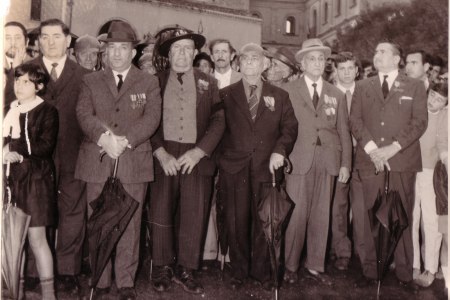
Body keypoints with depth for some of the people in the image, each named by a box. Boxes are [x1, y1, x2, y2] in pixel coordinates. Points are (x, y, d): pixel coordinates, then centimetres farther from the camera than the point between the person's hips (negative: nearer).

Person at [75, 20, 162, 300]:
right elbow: (84, 114, 0)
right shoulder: (91, 81, 15)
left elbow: (152, 118, -3)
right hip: (97, 162, 1)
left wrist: (125, 140, -17)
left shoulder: (149, 82, 11)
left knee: (130, 224, 2)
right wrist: (104, 137, -18)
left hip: (134, 162, -1)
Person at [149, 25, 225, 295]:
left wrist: (198, 152, -10)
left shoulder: (208, 83, 9)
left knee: (194, 216, 1)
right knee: (161, 214, 3)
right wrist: (161, 153, -11)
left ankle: (185, 269, 15)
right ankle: (163, 268, 17)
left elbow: (218, 121, 1)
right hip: (163, 158, 0)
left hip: (197, 158, 0)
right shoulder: (156, 81, 8)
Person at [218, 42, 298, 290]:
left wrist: (280, 150, -10)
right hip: (234, 168, 0)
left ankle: (261, 271, 21)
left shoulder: (279, 96, 11)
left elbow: (290, 127, 6)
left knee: (263, 221, 6)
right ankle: (238, 270, 20)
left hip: (266, 167, 1)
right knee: (237, 222, 5)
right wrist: (220, 159, -4)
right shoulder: (226, 95, 9)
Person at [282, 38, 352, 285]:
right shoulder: (288, 90, 5)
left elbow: (344, 132, 11)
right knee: (297, 214, -3)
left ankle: (315, 266, 18)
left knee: (321, 216, 7)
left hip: (327, 162, 3)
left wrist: (345, 164, 5)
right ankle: (290, 265, 12)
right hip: (299, 160, -3)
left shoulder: (336, 95, 14)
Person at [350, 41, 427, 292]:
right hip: (370, 161, 1)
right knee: (372, 218, 2)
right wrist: (371, 148, -10)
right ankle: (370, 271, 10)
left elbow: (420, 122, 0)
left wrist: (393, 148, -12)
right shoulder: (363, 87, 15)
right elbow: (355, 120, 5)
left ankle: (405, 274, 12)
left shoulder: (415, 87, 10)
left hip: (403, 161, -1)